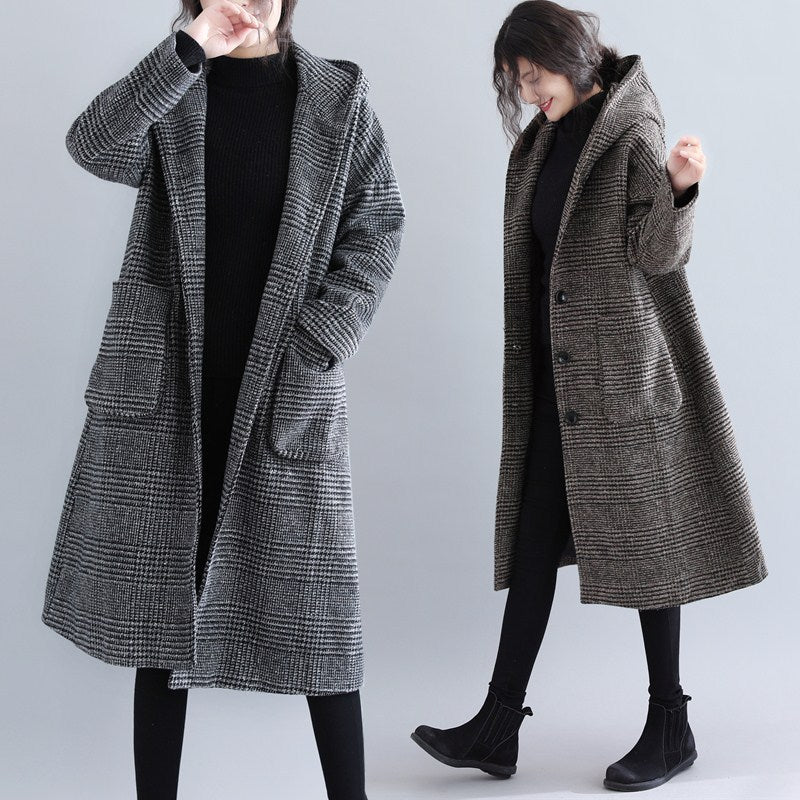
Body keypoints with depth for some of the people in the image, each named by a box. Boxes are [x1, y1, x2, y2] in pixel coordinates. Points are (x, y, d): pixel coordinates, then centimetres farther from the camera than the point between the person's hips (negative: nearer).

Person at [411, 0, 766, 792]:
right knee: (532, 539, 5)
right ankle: (498, 725, 10)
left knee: (644, 536, 1)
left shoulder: (634, 134, -9)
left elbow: (658, 254, -16)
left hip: (622, 369, -7)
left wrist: (680, 188, -34)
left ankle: (670, 726, 15)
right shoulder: (542, 140, 12)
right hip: (556, 370, 7)